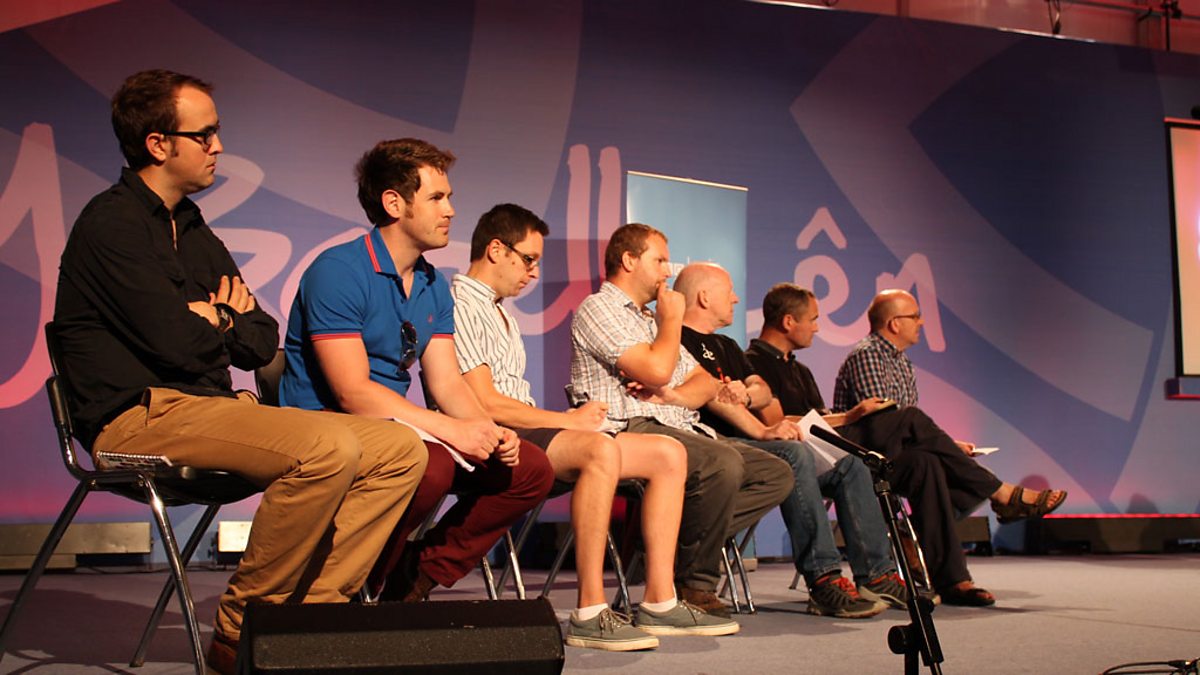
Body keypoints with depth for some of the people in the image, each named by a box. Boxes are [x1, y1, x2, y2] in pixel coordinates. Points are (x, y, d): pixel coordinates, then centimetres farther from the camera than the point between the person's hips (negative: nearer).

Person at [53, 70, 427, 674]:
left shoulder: (192, 228, 20)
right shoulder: (111, 224, -7)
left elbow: (261, 343, 17)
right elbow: (180, 346, -16)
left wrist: (216, 322, -2)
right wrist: (223, 323, 4)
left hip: (210, 408, 9)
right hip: (140, 417, -8)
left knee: (399, 451, -5)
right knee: (328, 447, -31)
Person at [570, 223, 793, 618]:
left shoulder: (650, 318, 29)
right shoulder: (597, 309, 0)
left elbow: (707, 383, 21)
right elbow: (656, 370, -16)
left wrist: (672, 395, -2)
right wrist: (672, 319, 3)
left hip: (679, 430, 9)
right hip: (630, 431, -9)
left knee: (776, 474, -5)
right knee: (722, 463, -34)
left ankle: (673, 541, -16)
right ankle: (694, 584, -15)